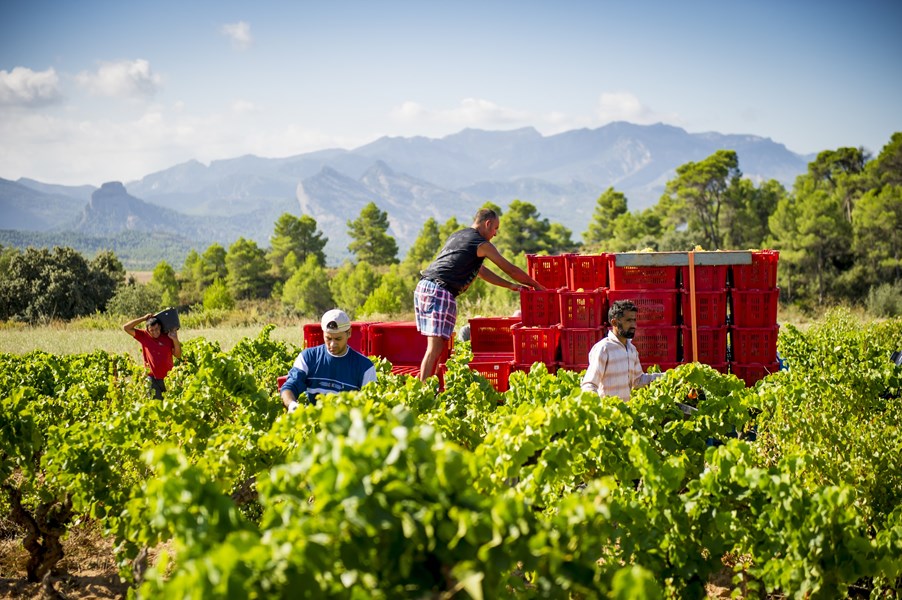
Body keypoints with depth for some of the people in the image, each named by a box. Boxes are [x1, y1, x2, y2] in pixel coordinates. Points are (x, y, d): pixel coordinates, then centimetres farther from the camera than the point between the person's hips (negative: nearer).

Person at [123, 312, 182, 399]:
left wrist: (175, 340, -14)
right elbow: (126, 328, -6)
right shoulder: (143, 336, -1)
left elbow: (178, 355, 0)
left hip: (168, 377, 1)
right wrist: (143, 318, -8)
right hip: (152, 378, -1)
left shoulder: (167, 337, -1)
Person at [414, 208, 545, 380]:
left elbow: (480, 270, 34)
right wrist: (536, 285, 22)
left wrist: (510, 285, 35)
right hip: (441, 292, -9)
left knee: (434, 346, 14)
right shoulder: (482, 244, 2)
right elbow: (511, 269, 8)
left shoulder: (456, 236, 27)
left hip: (422, 288, 9)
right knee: (435, 347, -12)